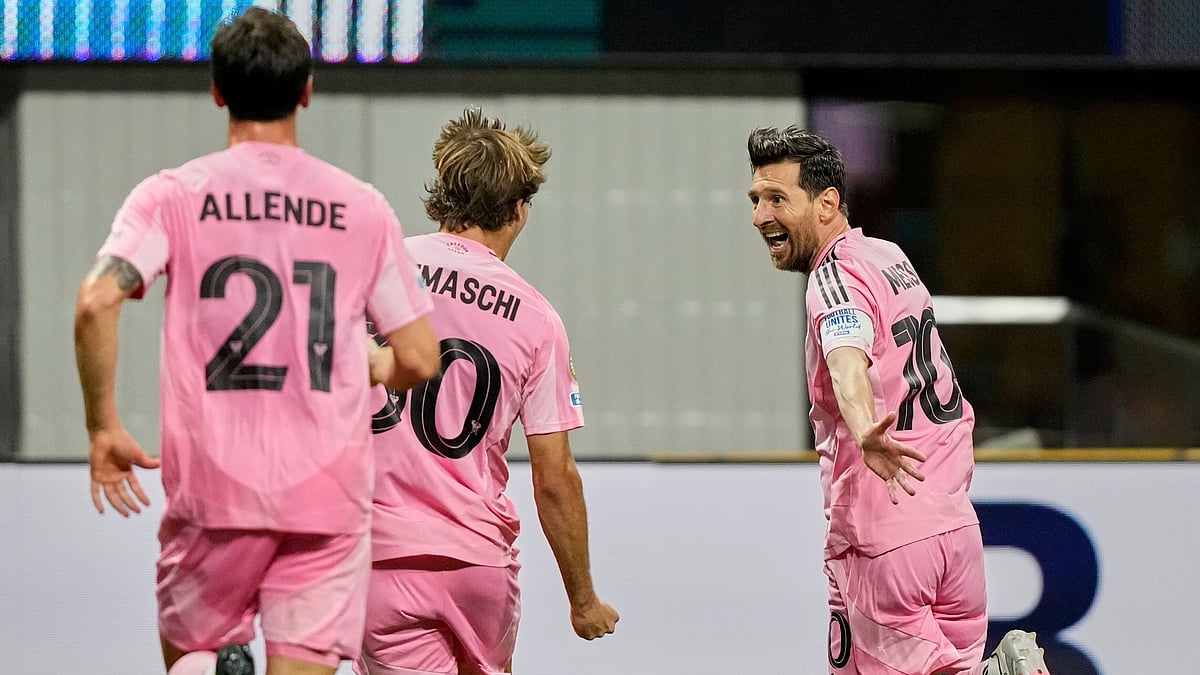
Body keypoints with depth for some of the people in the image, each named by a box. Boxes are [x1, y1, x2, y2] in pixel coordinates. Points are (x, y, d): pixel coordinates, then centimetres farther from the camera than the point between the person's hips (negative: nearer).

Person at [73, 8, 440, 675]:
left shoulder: (173, 196, 0)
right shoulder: (362, 207, 4)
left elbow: (97, 304, -16)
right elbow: (419, 361, 4)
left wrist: (104, 429, -4)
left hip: (214, 491, 0)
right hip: (329, 494, 0)